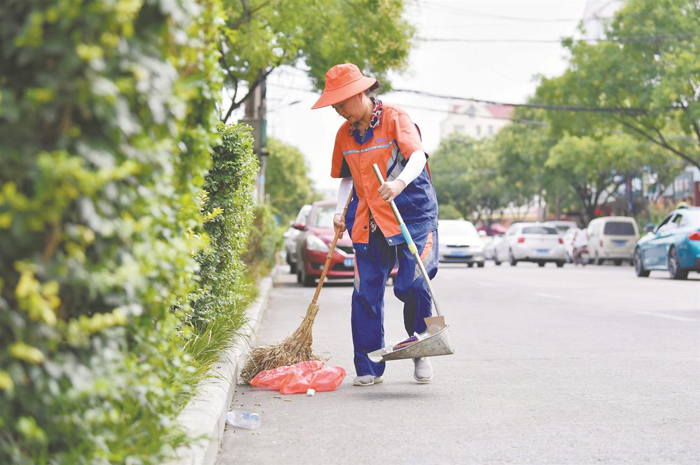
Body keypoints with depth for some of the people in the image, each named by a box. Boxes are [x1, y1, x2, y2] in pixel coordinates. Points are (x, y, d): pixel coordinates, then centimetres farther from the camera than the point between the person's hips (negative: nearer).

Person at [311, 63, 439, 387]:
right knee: (365, 294, 0)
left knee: (412, 286, -12)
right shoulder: (345, 134, 11)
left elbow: (418, 156, -21)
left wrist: (400, 183, -41)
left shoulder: (395, 118, -7)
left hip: (412, 214, -5)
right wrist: (340, 211, 6)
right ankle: (369, 369, 8)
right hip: (368, 222, 5)